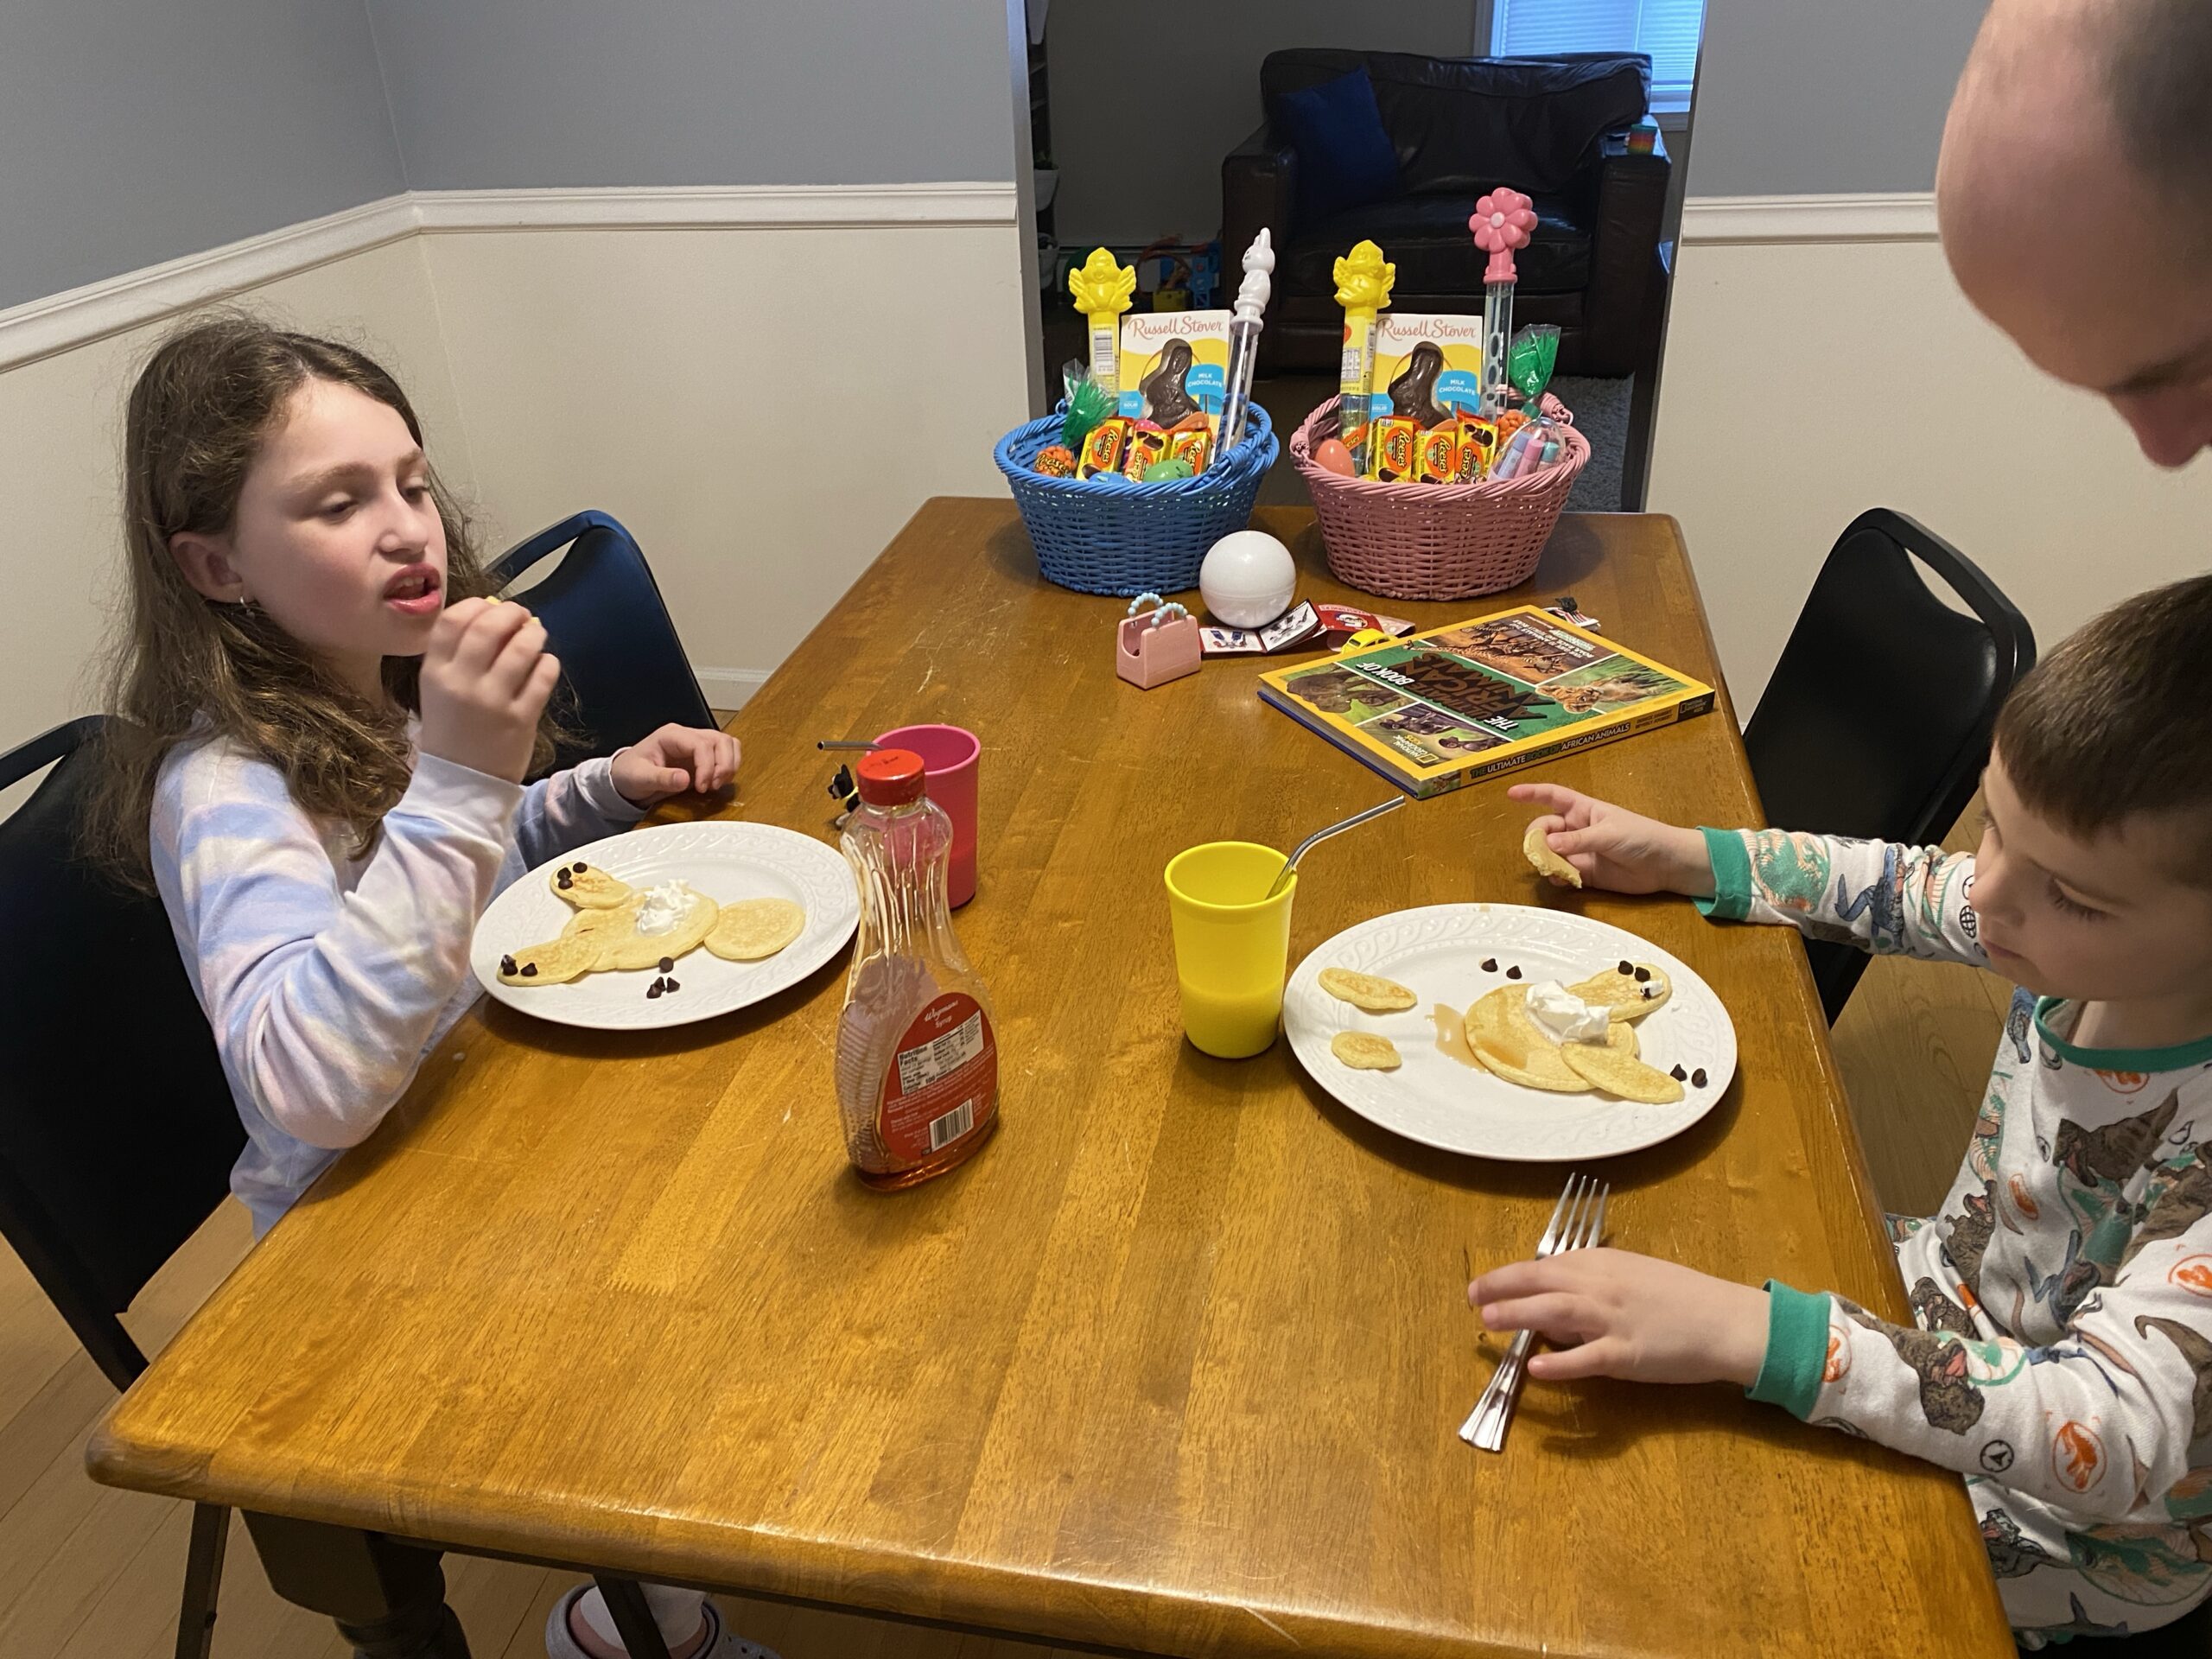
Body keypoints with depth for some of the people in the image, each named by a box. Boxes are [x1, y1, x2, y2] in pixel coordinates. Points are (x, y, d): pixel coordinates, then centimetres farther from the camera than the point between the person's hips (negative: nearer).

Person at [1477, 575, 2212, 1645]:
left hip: (2072, 1532, -6)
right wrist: (1684, 856, -3)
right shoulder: (2102, 935, -18)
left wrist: (1751, 1335, -53)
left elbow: (2116, 1437, -43)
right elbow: (1912, 891, 2)